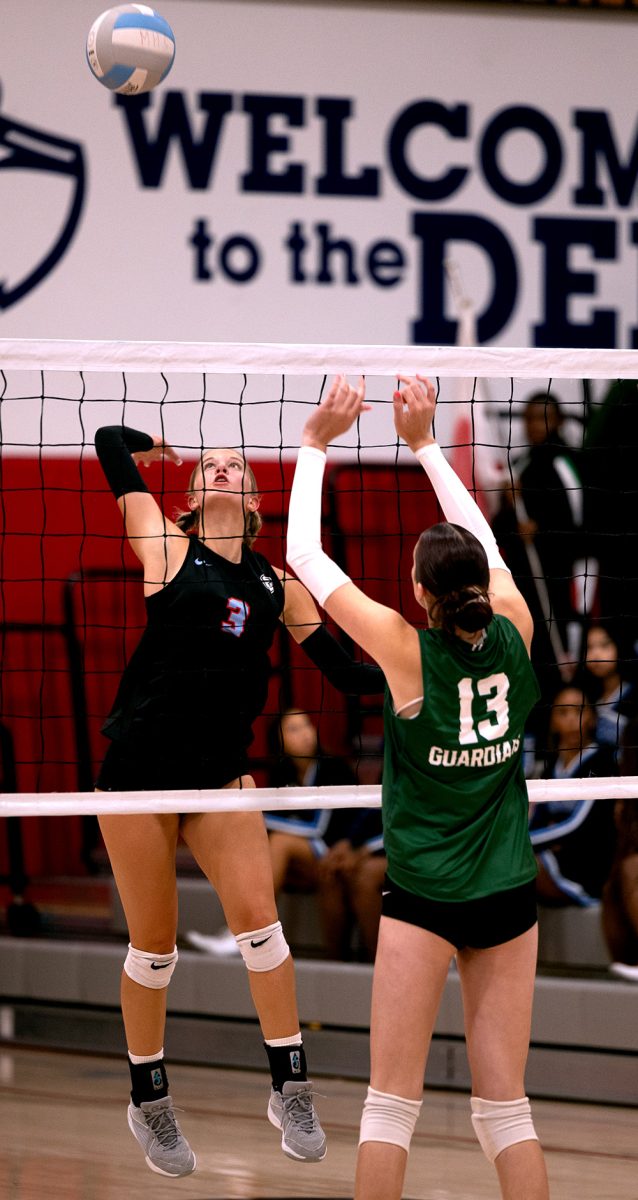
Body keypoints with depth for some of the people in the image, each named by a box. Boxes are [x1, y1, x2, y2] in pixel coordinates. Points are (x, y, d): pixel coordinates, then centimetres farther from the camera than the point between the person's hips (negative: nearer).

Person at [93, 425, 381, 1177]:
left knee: (256, 912, -12)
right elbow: (111, 442, -1)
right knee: (154, 943, 3)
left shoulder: (277, 584, 9)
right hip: (140, 767, -3)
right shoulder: (166, 549, 0)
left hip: (219, 772, 3)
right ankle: (148, 1100, 19)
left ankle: (290, 1087, -3)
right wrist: (178, 451, 14)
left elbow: (345, 670, 13)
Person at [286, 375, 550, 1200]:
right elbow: (484, 543, 16)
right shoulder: (513, 636, -3)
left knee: (391, 1102, 1)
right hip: (509, 896, 4)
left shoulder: (408, 651, -12)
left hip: (424, 898, -4)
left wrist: (315, 444, 4)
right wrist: (423, 443, 22)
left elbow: (305, 557, -4)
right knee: (505, 1107, 6)